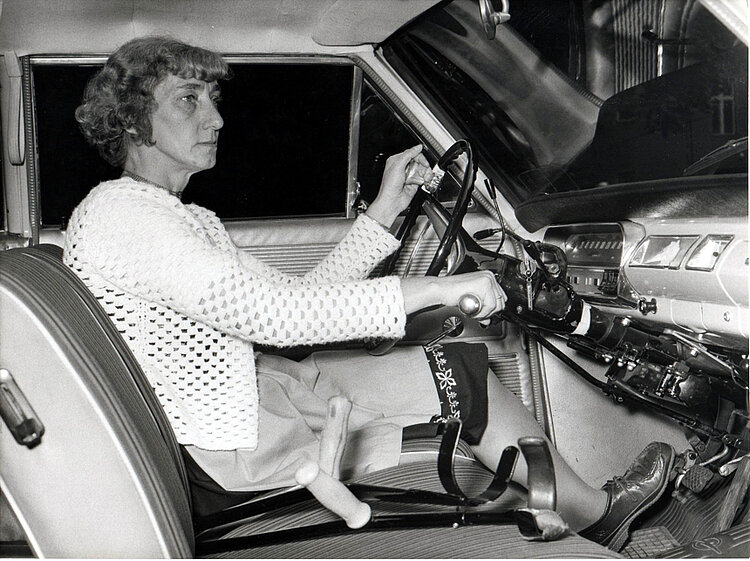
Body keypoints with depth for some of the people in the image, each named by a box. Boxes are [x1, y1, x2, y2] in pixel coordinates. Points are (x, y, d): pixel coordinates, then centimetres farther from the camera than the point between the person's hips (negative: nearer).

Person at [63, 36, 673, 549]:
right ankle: (594, 514, 14)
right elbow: (267, 313, -27)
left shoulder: (191, 221, 17)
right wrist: (434, 289, -24)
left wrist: (383, 213, 7)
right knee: (459, 367, -6)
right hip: (223, 452, -10)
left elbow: (297, 298, 13)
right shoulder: (117, 209, -17)